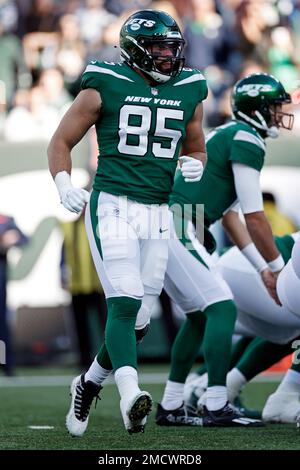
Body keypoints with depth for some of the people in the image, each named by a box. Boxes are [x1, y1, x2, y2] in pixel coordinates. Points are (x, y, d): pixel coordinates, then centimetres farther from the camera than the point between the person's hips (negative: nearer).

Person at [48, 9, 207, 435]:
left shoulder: (189, 93, 11)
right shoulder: (105, 88, -3)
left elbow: (196, 149, 24)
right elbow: (61, 142, 3)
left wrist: (194, 165, 0)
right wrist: (64, 185, -14)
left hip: (157, 214, 5)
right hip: (113, 205, -5)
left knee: (139, 318, 6)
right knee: (125, 303, -20)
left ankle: (89, 383, 28)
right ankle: (130, 396, -30)